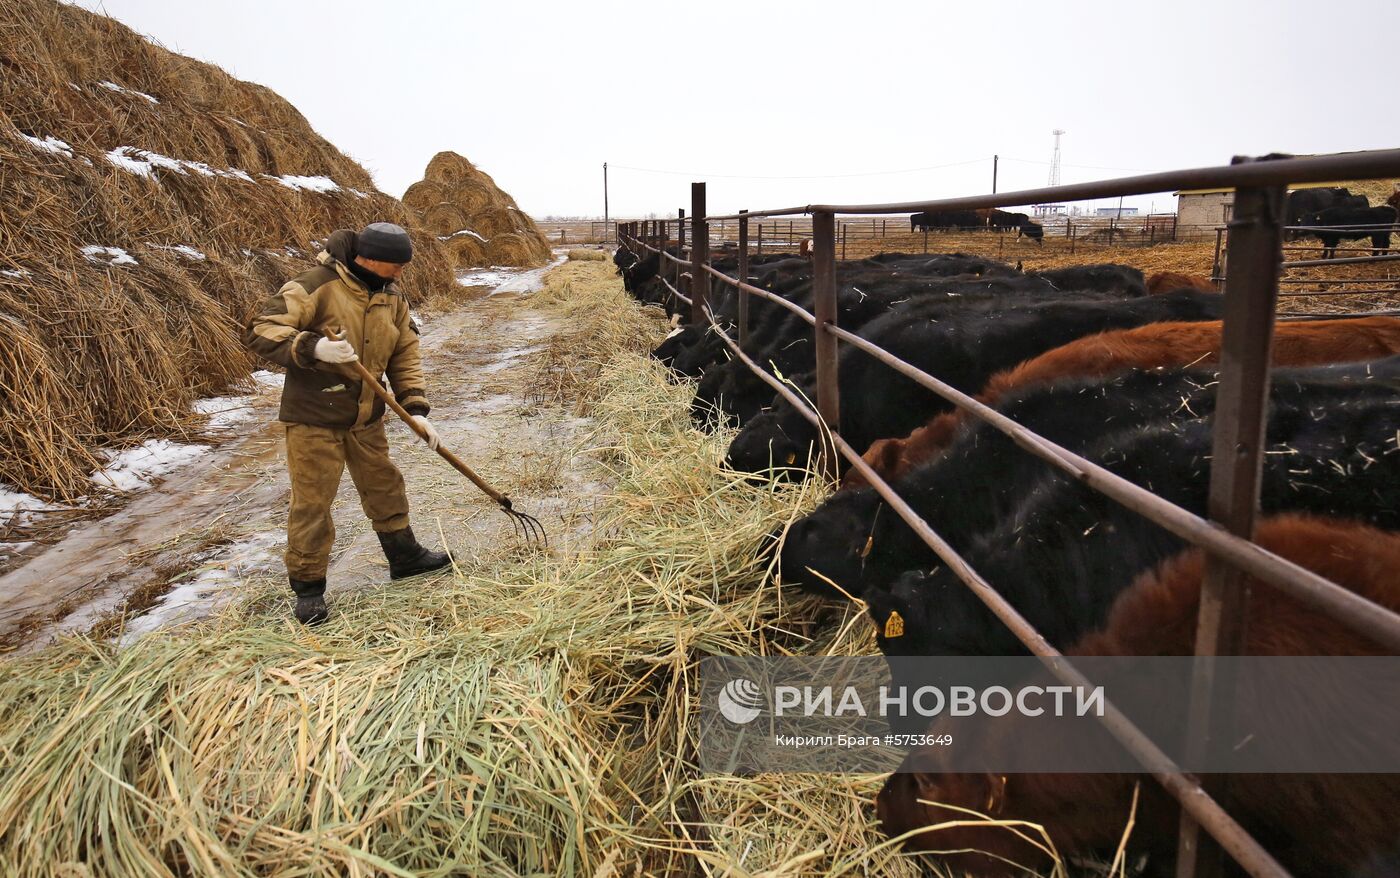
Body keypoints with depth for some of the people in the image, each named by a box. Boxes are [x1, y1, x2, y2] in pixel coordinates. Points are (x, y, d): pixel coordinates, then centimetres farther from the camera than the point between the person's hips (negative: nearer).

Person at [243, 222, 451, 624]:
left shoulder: (392, 299, 4)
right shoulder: (315, 286, -19)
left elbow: (405, 357, 8)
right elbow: (261, 331, -20)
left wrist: (416, 409, -3)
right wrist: (312, 348, -36)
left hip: (367, 417, 7)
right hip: (314, 416, -7)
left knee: (384, 486, 19)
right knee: (313, 501, 0)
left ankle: (404, 555, 38)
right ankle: (308, 586, 16)